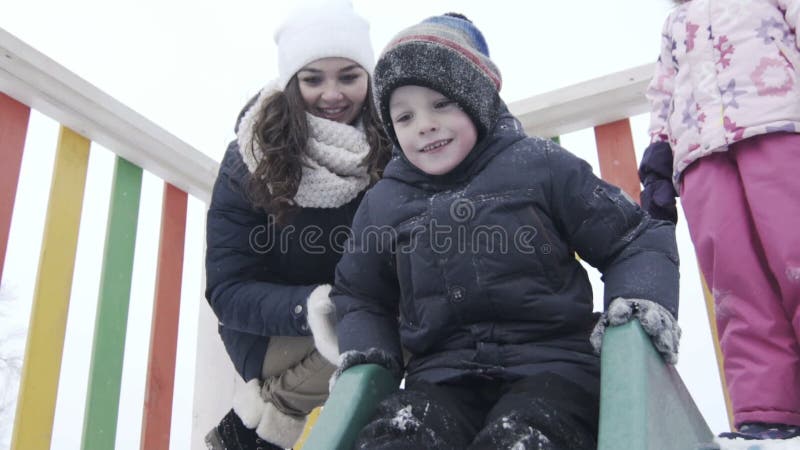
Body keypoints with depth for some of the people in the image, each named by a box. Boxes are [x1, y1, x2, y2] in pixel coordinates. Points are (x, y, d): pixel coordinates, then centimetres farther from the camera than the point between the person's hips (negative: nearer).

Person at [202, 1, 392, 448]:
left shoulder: (393, 147, -14)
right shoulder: (251, 161, -18)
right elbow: (228, 290, -19)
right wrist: (309, 307, -38)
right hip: (277, 327, -3)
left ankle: (274, 402, -4)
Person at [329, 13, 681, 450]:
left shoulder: (541, 167, 2)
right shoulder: (382, 204, 11)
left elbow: (635, 239, 9)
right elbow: (359, 296, 24)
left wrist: (642, 297, -11)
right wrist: (365, 352, 5)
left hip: (552, 365, -2)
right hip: (442, 377, 3)